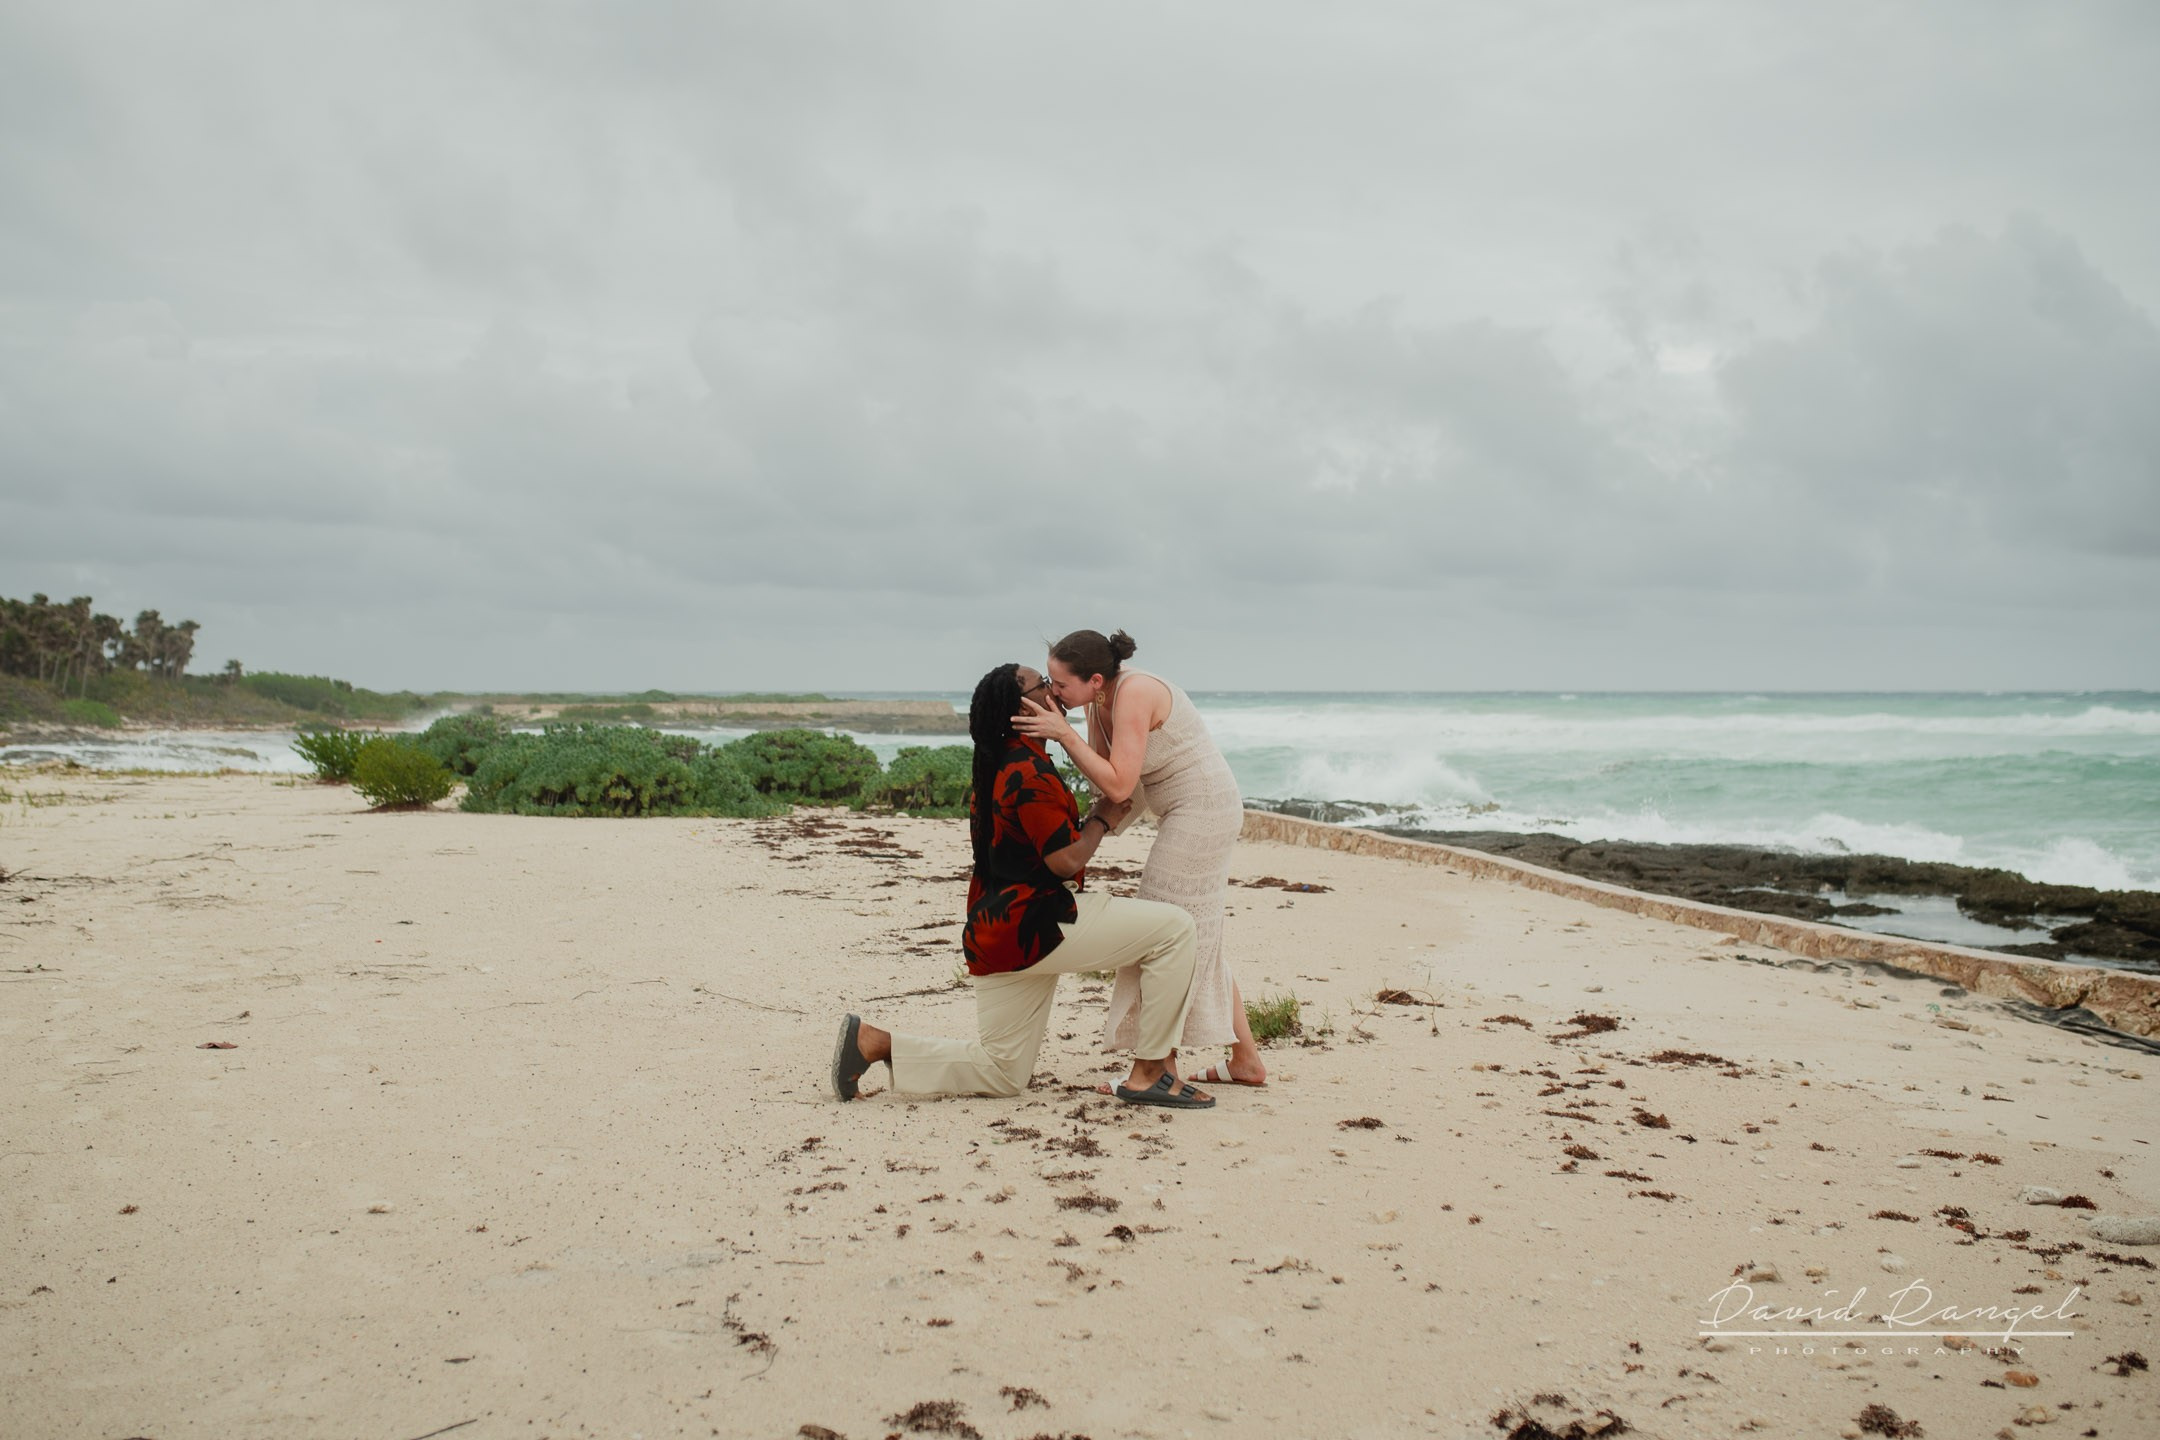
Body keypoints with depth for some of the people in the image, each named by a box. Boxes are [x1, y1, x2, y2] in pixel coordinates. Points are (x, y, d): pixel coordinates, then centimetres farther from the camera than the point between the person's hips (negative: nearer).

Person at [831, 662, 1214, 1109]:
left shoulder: (995, 766, 17)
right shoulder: (1031, 771, -15)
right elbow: (1067, 860, -17)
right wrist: (1102, 818, -2)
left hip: (999, 932, 10)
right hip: (1031, 924, -10)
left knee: (1003, 1073, 17)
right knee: (1173, 928, -12)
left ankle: (873, 1041, 10)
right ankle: (1150, 1074, -9)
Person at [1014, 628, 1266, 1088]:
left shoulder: (1134, 694, -24)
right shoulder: (1099, 703, 3)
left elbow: (1119, 786, -27)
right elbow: (1106, 786, 1)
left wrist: (1065, 734, -27)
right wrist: (1059, 730, -9)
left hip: (1202, 811, -10)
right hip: (1192, 814, 10)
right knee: (1198, 941, 15)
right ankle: (1246, 1061, 23)